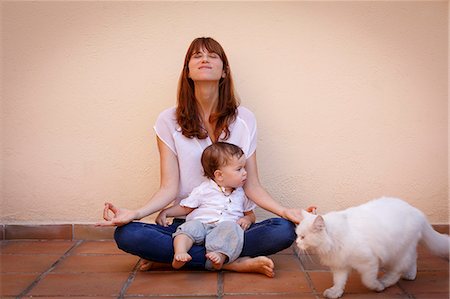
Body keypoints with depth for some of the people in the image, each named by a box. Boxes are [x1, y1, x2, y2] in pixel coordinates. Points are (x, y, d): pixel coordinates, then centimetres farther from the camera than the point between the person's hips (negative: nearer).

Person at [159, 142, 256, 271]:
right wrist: (165, 212, 3)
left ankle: (221, 256, -50)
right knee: (191, 226, -32)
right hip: (201, 225, -1)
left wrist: (248, 219, 3)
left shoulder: (242, 193, 18)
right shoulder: (203, 190, 8)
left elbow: (250, 213, 27)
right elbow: (185, 207, 13)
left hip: (226, 229, 1)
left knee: (231, 228, -32)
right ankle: (180, 253, -47)